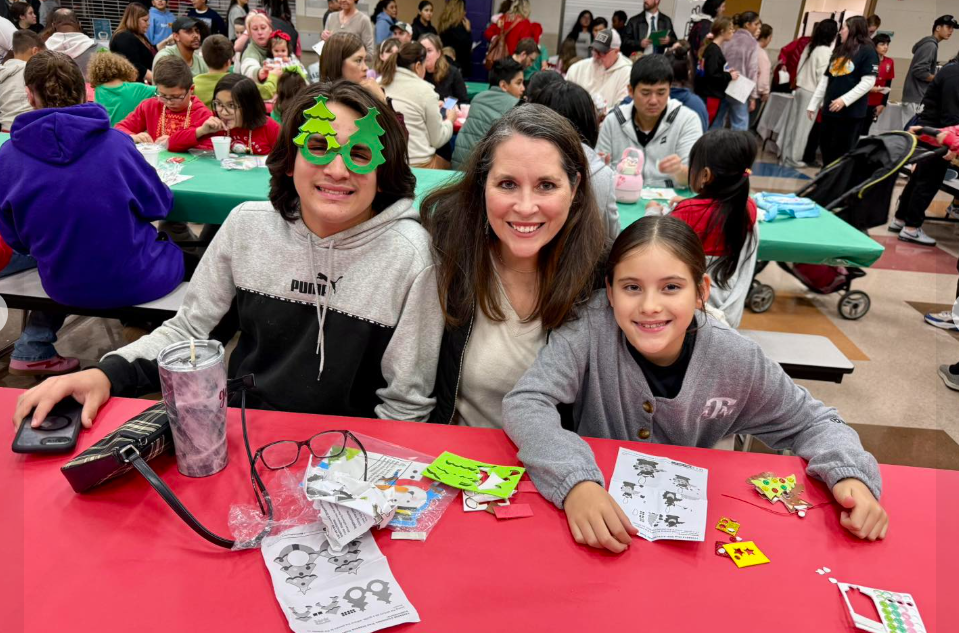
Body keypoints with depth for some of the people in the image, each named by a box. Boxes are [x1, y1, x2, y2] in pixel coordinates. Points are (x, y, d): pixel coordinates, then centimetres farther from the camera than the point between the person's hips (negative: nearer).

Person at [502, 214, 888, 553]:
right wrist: (575, 482, -42)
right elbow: (525, 404, -26)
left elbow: (810, 422, 2)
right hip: (596, 515, -1)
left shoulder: (735, 361, -13)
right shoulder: (592, 328, -19)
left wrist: (849, 474, -19)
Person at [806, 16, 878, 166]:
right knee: (826, 149, 9)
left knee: (842, 153, -1)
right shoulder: (839, 50, 17)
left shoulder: (867, 51, -5)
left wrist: (844, 100, -21)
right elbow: (825, 79, 18)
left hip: (851, 113, -7)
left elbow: (868, 82, -13)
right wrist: (813, 104, 13)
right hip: (830, 110, 7)